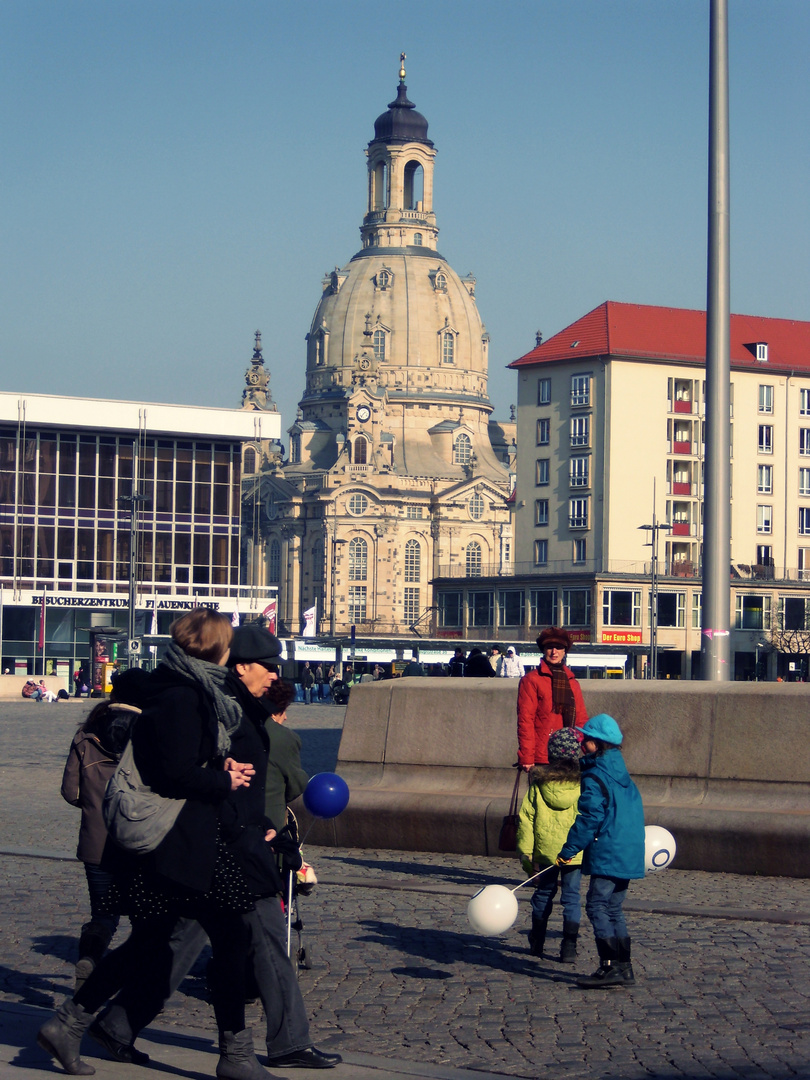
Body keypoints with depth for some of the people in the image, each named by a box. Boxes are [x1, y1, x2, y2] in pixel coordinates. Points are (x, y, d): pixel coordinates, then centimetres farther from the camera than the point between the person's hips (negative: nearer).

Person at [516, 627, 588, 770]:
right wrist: (526, 757, -12)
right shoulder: (531, 680, 1)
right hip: (542, 759, -5)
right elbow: (525, 720, -5)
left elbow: (581, 720, 16)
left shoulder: (572, 683, 17)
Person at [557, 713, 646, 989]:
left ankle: (611, 966, -13)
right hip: (629, 852, 9)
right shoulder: (621, 772, 17)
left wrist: (569, 850, -14)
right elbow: (632, 810, 27)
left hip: (608, 853, -9)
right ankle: (623, 967, 13)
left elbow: (590, 818, -18)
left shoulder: (595, 777, -12)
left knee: (597, 905, -8)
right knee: (613, 908, 14)